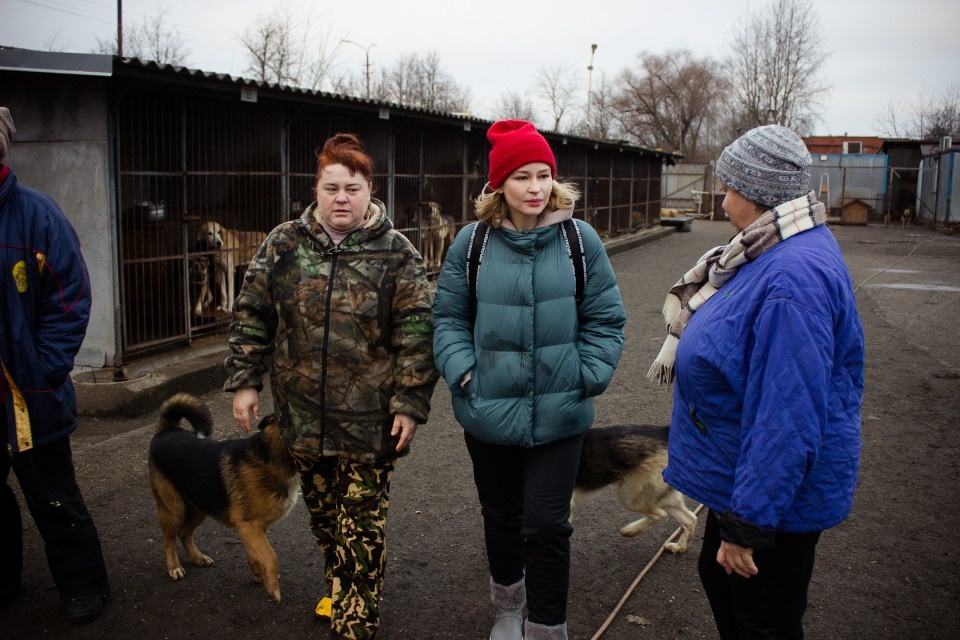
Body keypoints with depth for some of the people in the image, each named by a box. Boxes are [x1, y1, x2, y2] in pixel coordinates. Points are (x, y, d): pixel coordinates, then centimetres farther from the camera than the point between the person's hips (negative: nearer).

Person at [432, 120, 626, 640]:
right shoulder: (472, 241, -5)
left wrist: (589, 378, -8)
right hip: (489, 412, 2)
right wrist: (463, 371, -9)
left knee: (547, 524, 1)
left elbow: (605, 319, 1)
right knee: (500, 517, 20)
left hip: (559, 415, -1)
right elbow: (448, 316, 3)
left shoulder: (580, 239, -5)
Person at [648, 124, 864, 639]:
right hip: (738, 474, 10)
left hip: (777, 490, -10)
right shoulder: (775, 252, 4)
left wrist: (748, 525, -25)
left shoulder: (792, 278, -31)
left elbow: (787, 419, -31)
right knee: (717, 577, 26)